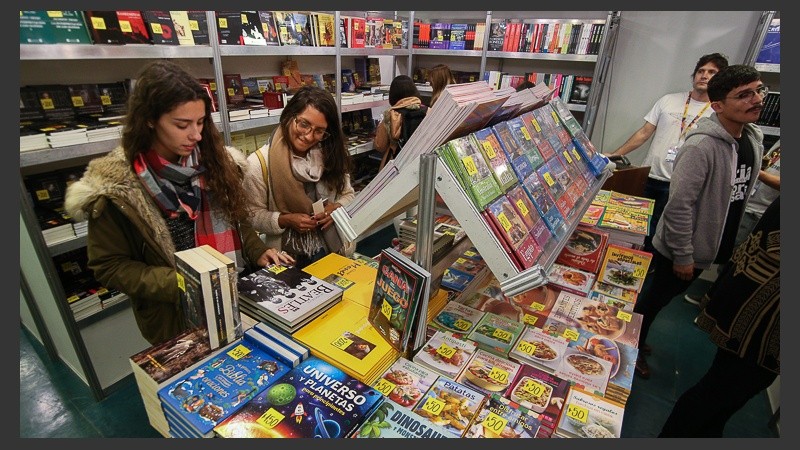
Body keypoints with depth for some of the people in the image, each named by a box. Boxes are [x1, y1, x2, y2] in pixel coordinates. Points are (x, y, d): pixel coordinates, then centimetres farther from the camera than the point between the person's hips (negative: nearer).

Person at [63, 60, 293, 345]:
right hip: (175, 320, -3)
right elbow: (108, 266, -11)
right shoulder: (114, 185, -17)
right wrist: (179, 284, -24)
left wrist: (257, 252, -10)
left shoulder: (214, 160, -6)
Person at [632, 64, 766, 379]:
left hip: (710, 250, 8)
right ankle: (633, 347, 33)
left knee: (667, 296, 23)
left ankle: (639, 340, 44)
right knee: (653, 298, 10)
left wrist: (728, 247, 16)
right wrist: (682, 256, -21)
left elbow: (740, 196, 13)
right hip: (679, 251, -8)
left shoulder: (754, 141, 3)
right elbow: (679, 205, -26)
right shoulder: (702, 146, -24)